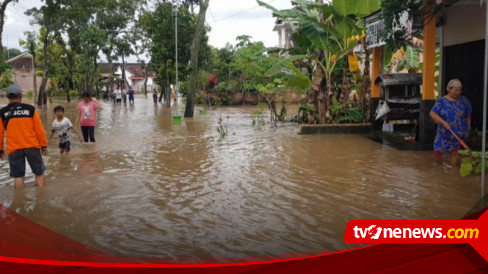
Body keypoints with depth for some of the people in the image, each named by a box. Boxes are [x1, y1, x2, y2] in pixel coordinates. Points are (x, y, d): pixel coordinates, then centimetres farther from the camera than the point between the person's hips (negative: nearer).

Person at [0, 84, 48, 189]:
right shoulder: (30, 109, -2)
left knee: (18, 177, 7)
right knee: (39, 173, 11)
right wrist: (44, 144, 6)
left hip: (14, 149, 1)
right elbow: (39, 129, -2)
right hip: (32, 146, -1)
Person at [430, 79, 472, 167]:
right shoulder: (442, 101, -6)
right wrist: (443, 122, -24)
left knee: (454, 152, 4)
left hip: (458, 133, 1)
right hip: (443, 133, -1)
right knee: (437, 151, 1)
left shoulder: (464, 100, 1)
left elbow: (468, 115, 11)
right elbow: (432, 113, -14)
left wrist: (468, 126, 6)